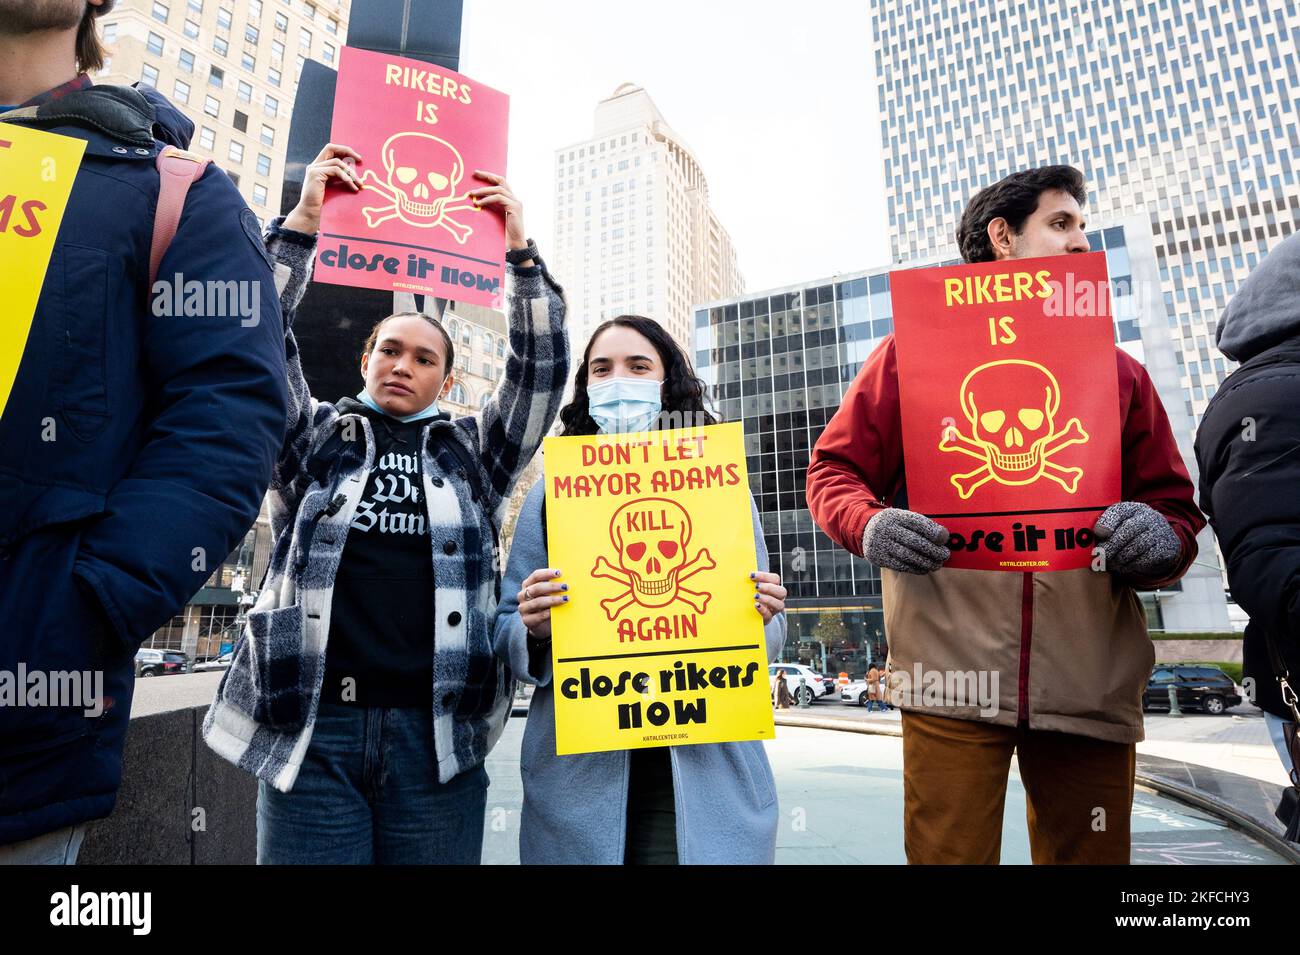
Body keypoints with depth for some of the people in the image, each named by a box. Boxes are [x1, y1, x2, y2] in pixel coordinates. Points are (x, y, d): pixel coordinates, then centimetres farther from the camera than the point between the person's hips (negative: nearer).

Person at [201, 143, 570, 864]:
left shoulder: (474, 452, 13)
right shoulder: (313, 438, 14)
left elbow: (540, 366, 6)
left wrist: (519, 247, 2)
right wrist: (304, 218, -1)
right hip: (309, 731, 0)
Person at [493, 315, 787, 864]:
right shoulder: (553, 493, 4)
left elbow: (764, 631, 9)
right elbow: (506, 631, 5)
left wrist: (764, 618, -12)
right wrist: (531, 628, -16)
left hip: (708, 769, 1)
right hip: (579, 768, 0)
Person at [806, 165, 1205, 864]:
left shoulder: (1117, 370, 16)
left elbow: (1174, 505, 15)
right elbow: (835, 470, 6)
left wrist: (1161, 537, -9)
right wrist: (871, 526, -15)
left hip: (1092, 684, 4)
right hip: (951, 672, -3)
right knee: (948, 854, 1)